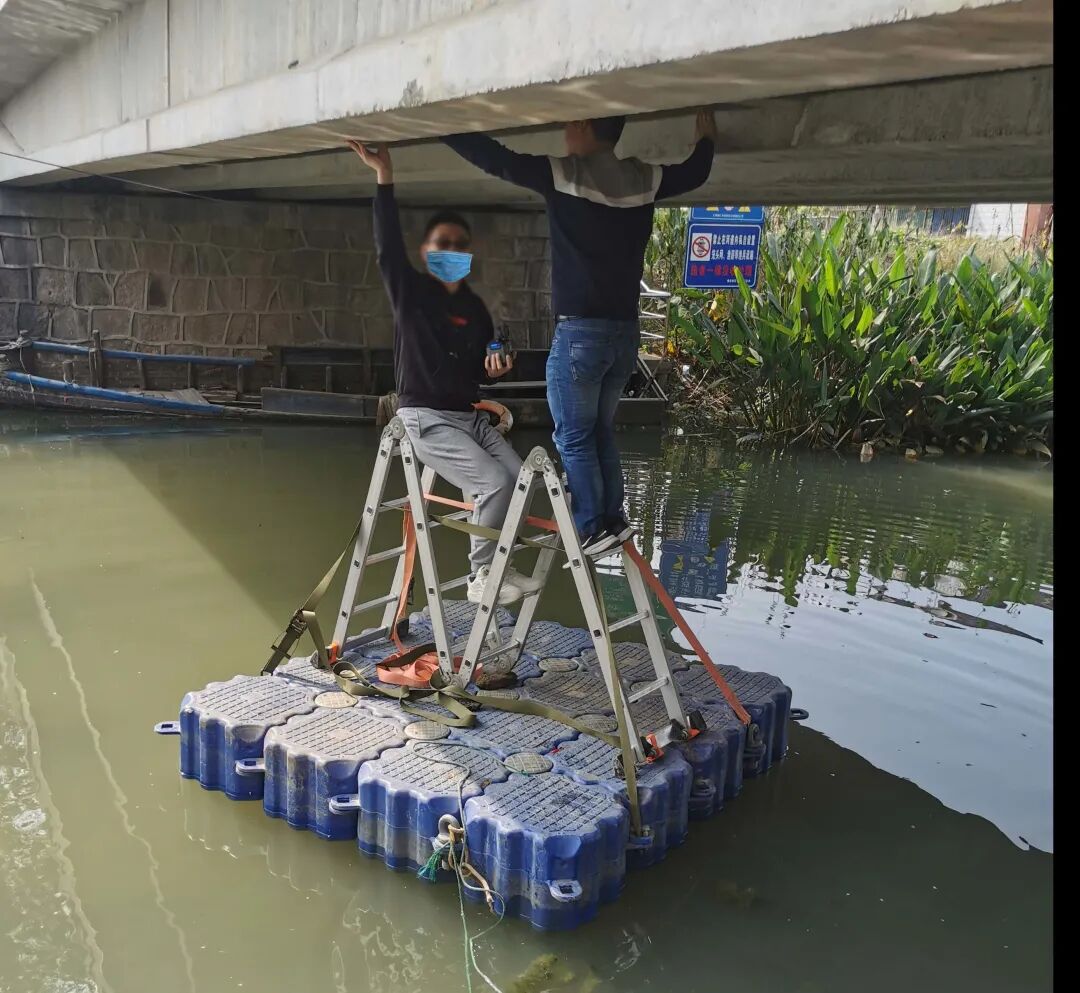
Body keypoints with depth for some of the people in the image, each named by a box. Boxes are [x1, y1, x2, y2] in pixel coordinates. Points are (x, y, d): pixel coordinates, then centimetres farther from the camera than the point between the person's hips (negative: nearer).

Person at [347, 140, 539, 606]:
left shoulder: (475, 307, 12)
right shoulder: (409, 292, -3)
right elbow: (388, 246, -20)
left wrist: (497, 366, -3)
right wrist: (385, 177, -27)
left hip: (471, 415, 7)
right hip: (425, 417, -7)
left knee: (520, 479, -6)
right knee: (495, 483, -21)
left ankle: (497, 564, 11)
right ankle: (482, 576, -4)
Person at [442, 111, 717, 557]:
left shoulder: (562, 173, -8)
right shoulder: (643, 179, 8)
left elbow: (494, 157, -2)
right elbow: (694, 171, 27)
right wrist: (706, 137, 48)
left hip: (580, 331, -6)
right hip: (625, 331, 7)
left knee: (574, 437, 3)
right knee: (599, 431, 18)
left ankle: (591, 529, 3)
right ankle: (613, 519, 19)